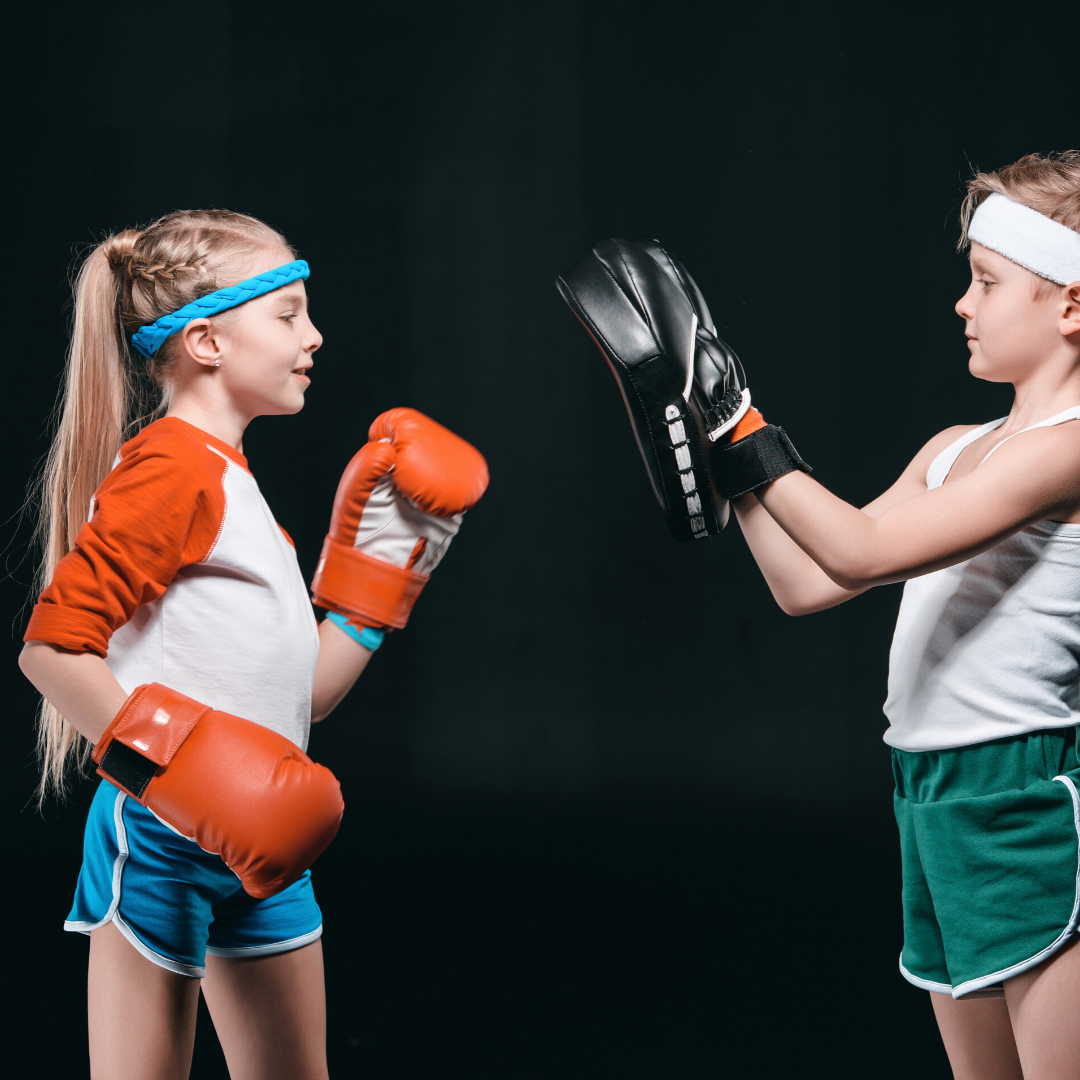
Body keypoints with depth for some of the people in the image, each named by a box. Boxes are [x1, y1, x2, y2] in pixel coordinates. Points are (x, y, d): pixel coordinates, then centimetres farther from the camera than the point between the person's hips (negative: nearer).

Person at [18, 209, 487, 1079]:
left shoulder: (231, 482, 16)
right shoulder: (173, 466, -12)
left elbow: (302, 694, 16)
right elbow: (52, 647, -19)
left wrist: (389, 556, 16)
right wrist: (173, 768, -24)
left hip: (254, 843, 10)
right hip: (160, 841, -10)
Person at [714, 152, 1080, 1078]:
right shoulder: (953, 450, 16)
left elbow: (865, 551, -20)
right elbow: (805, 584, 16)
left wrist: (744, 435, -15)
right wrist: (726, 454, 12)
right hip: (935, 798, 9)